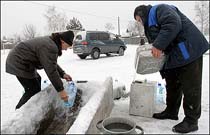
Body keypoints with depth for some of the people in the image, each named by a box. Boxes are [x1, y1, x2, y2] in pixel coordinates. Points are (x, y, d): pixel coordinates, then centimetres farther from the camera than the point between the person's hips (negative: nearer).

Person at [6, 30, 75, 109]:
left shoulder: (50, 42, 7)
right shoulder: (50, 47, -27)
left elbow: (52, 64, 13)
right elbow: (51, 70, -28)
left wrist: (62, 74, 3)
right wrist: (61, 90, -23)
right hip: (18, 63, -11)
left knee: (37, 79, 24)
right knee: (33, 90, -10)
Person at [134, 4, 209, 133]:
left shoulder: (159, 9, -6)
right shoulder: (150, 23, 23)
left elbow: (173, 24, -26)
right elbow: (156, 41, 21)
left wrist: (159, 46, -27)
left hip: (188, 51, -10)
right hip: (173, 56, 10)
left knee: (190, 87, -4)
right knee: (172, 85, 15)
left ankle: (191, 121, 6)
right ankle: (171, 111, 30)